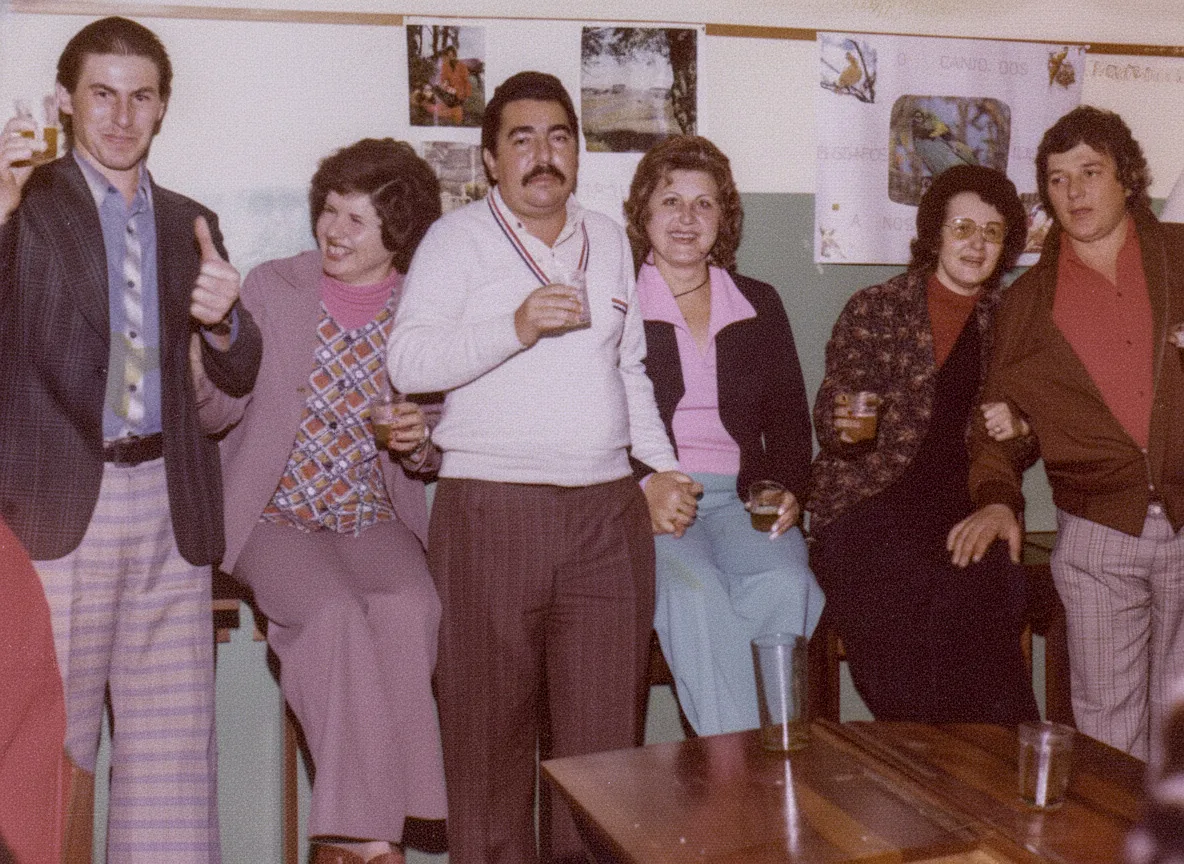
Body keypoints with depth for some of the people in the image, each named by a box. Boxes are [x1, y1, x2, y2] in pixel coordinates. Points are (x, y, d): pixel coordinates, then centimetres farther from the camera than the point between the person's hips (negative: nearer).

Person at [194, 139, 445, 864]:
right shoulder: (273, 288, 2)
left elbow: (426, 461, 12)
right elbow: (220, 411, -4)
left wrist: (421, 443, -12)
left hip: (373, 521, 2)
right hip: (274, 518, -1)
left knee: (410, 609, -28)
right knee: (338, 613, -29)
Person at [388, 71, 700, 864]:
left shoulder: (609, 240, 19)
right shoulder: (458, 239, 4)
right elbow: (410, 361, -8)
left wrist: (662, 469, 16)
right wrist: (514, 327, -19)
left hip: (608, 511, 4)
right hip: (492, 510, -3)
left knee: (605, 735, 4)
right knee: (491, 733, 2)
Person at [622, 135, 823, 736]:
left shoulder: (759, 305, 19)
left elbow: (788, 416, 19)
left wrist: (788, 490, 0)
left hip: (740, 498, 3)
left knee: (783, 585, -29)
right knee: (693, 589, -34)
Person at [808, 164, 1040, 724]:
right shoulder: (874, 309, 6)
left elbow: (1028, 440, 21)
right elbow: (828, 416, 3)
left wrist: (1016, 428, -3)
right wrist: (842, 426, -21)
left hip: (966, 500, 3)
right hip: (869, 495, -2)